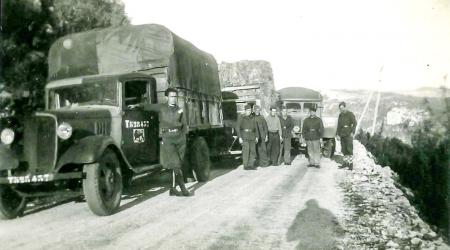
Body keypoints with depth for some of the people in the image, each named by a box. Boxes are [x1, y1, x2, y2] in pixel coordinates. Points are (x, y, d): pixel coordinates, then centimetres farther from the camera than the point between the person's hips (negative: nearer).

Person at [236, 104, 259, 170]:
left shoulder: (252, 118, 12)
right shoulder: (241, 118, -3)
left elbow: (255, 128, 14)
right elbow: (237, 128, -6)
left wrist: (256, 137, 7)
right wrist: (240, 137, -13)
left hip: (252, 136, 5)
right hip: (244, 136, -5)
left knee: (253, 151, 3)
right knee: (246, 151, -8)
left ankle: (251, 165, 11)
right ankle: (245, 166, 0)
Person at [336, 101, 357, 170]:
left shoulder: (350, 114, -7)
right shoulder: (340, 115, 12)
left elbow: (355, 123, -14)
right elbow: (339, 125, 14)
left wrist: (352, 132, -22)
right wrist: (338, 134, 6)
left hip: (349, 135, -6)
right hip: (342, 135, 6)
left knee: (349, 149, -9)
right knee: (344, 149, 8)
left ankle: (351, 164, -5)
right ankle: (346, 163, 17)